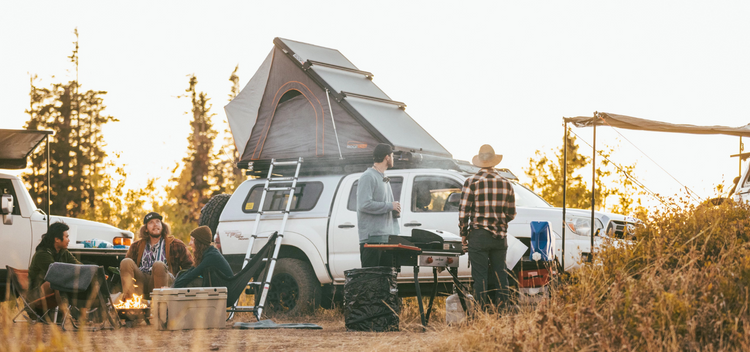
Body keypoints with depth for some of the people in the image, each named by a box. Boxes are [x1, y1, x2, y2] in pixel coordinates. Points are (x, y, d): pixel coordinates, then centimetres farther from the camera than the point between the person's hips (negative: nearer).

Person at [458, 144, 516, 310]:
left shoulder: (471, 182, -7)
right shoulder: (506, 183, 5)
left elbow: (463, 212, -8)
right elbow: (511, 214, 9)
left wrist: (463, 234, 4)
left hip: (478, 236, -4)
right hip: (500, 236, 4)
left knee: (480, 274, 1)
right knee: (500, 272, 13)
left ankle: (485, 309, 0)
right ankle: (502, 307, 12)